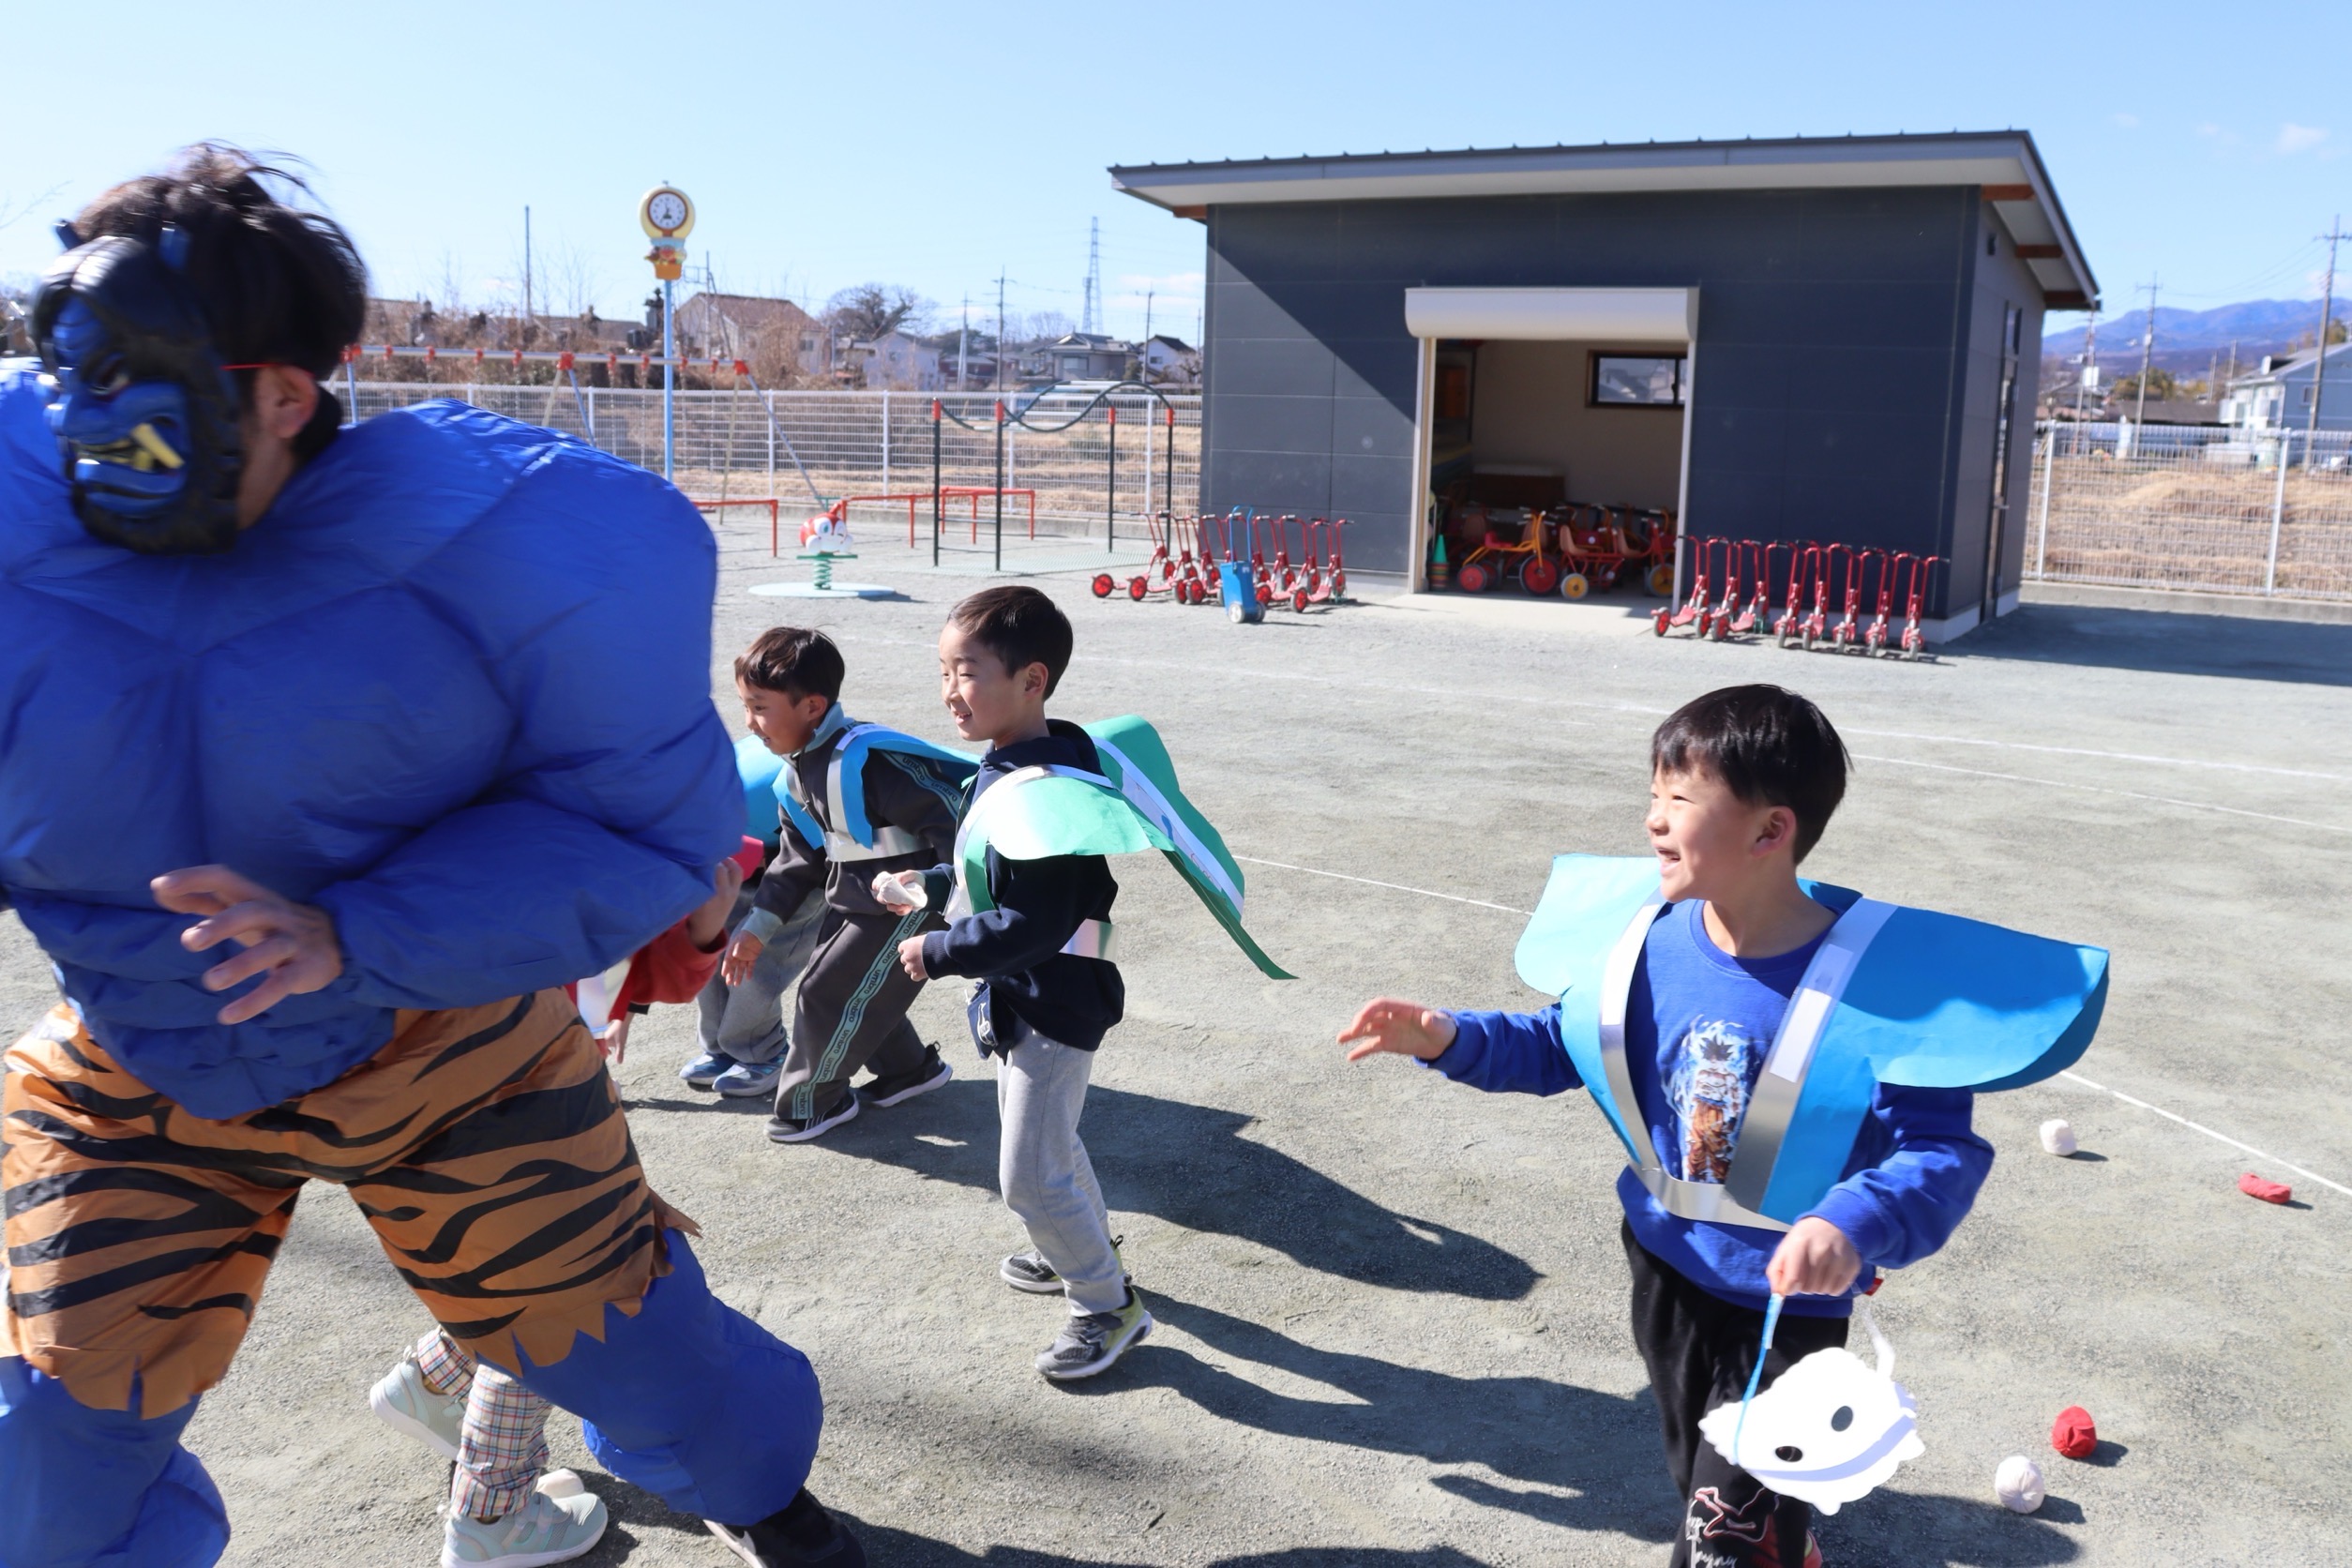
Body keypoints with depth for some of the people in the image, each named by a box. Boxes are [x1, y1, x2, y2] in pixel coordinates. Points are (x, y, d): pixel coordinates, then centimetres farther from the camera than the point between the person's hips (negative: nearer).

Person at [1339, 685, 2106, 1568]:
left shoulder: (1872, 983, -28)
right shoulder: (1644, 935, -13)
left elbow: (1941, 1149, -27)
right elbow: (1566, 1046, 2)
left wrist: (1856, 1226, -46)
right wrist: (1451, 1040, -13)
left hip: (1787, 1303, -5)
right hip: (1664, 1266, 6)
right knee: (1702, 1483, 29)